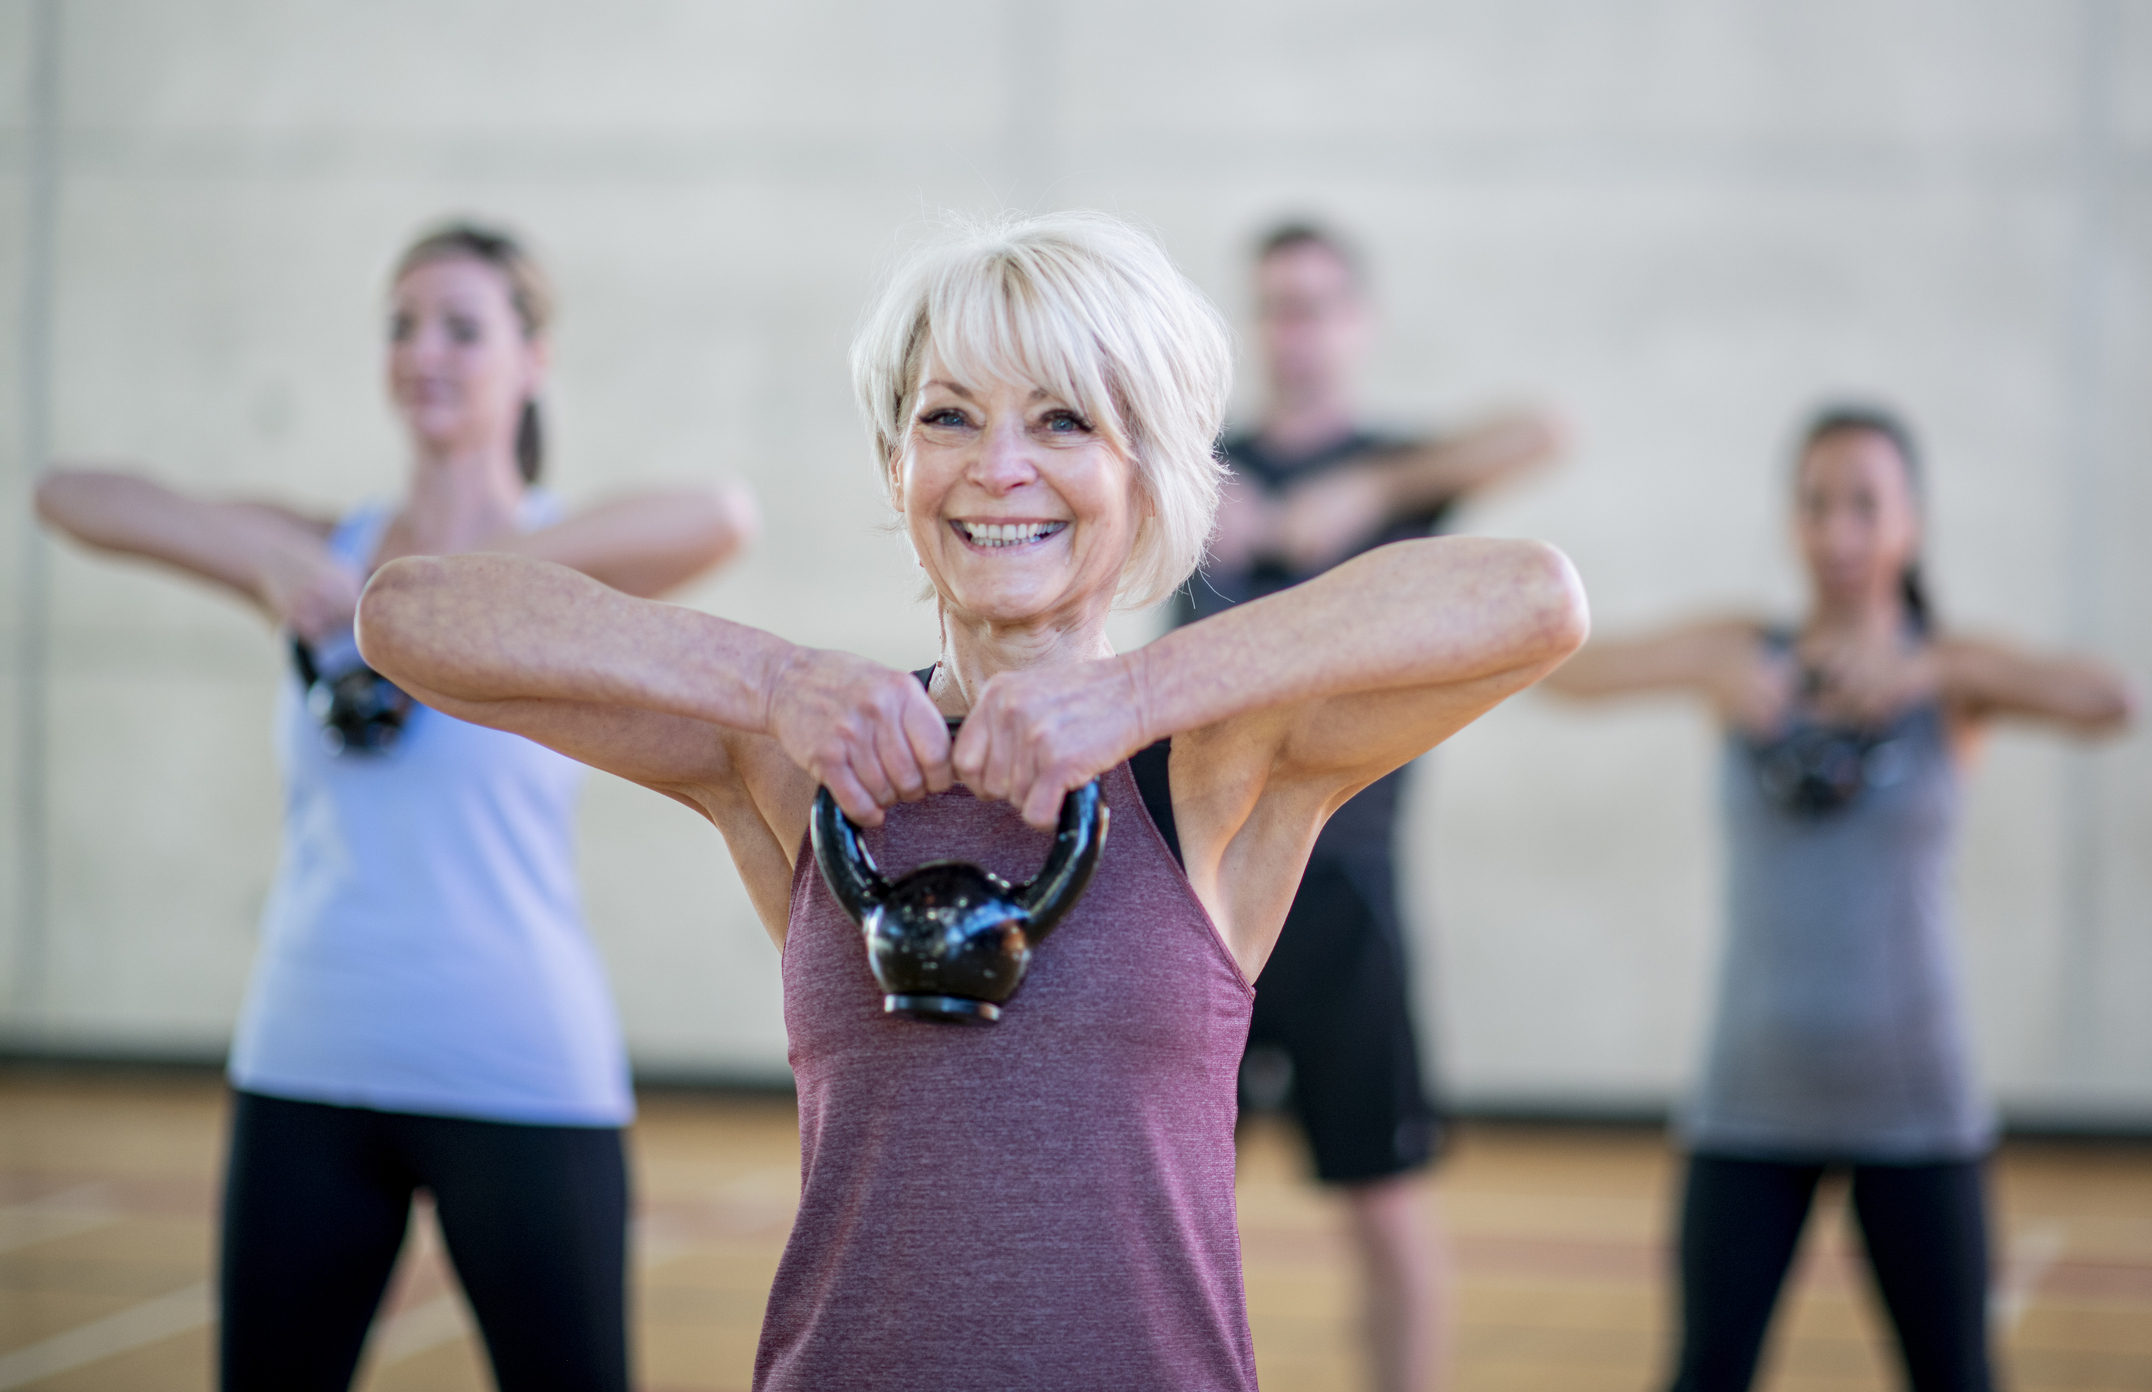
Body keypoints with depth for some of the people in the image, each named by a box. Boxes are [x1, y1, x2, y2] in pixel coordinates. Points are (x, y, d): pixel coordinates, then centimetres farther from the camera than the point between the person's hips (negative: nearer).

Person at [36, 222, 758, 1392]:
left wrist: (463, 571, -24)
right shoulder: (321, 555, 8)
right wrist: (263, 554, -15)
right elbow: (68, 495, 0)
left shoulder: (571, 565, -1)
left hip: (519, 1077, -3)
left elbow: (721, 516, -24)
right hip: (305, 1069, 4)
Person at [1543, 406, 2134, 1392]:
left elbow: (2107, 702, -20)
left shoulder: (1952, 672, -1)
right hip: (1754, 1099, 1)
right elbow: (1568, 674, -12)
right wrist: (1711, 676, -28)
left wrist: (1926, 670, -32)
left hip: (1912, 1100, -1)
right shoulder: (1743, 655, 2)